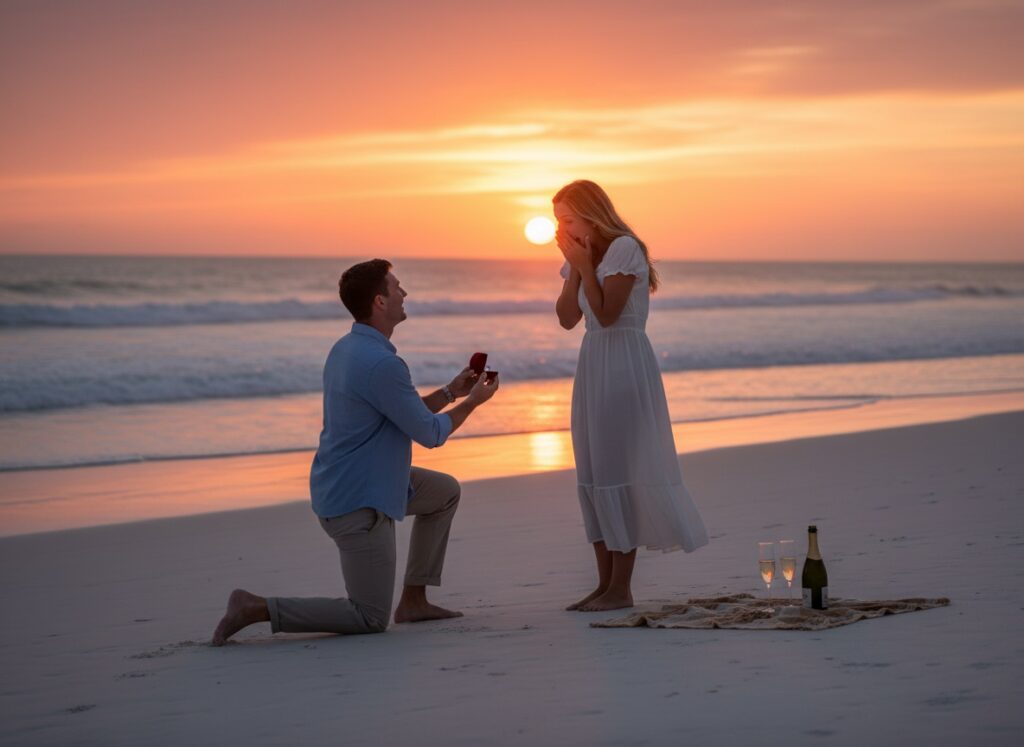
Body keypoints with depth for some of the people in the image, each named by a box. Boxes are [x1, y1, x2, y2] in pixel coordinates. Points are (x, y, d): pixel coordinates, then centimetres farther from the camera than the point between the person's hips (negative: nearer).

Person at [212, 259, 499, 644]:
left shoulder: (346, 349, 7)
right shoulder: (382, 364, -24)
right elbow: (430, 434, -13)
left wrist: (451, 391, 20)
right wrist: (472, 402, 3)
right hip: (357, 504, -10)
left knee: (445, 492, 24)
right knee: (371, 620, -2)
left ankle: (414, 599, 24)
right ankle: (256, 608, -6)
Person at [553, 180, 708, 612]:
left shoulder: (624, 249, -11)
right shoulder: (582, 255, 13)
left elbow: (607, 314, -18)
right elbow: (567, 318, 7)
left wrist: (584, 265, -13)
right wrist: (574, 268, 0)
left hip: (624, 364, -9)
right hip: (593, 364, 9)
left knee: (619, 471, -8)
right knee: (592, 475, 7)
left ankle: (621, 588, -4)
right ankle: (605, 583, 12)